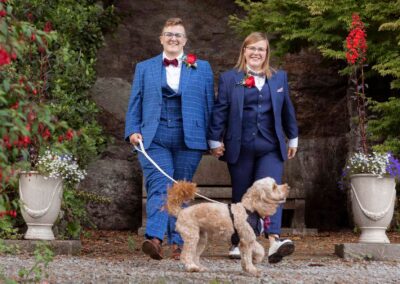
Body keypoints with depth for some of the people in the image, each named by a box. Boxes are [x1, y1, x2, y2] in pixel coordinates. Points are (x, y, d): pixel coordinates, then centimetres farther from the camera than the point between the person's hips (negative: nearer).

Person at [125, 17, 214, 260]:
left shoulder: (202, 68, 12)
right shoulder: (144, 68, 14)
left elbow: (210, 104, 10)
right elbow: (135, 103, 12)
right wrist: (133, 130, -2)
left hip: (189, 140, 1)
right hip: (154, 139, 0)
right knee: (159, 187, -15)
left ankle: (179, 243, 10)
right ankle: (155, 239, -27)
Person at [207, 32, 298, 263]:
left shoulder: (279, 77, 13)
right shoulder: (229, 78, 6)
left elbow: (287, 109, 17)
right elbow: (220, 111, 3)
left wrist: (293, 138, 19)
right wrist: (215, 140, -1)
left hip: (271, 147, 1)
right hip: (240, 147, -1)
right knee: (241, 196, 6)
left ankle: (275, 241, -27)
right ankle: (239, 244, 16)